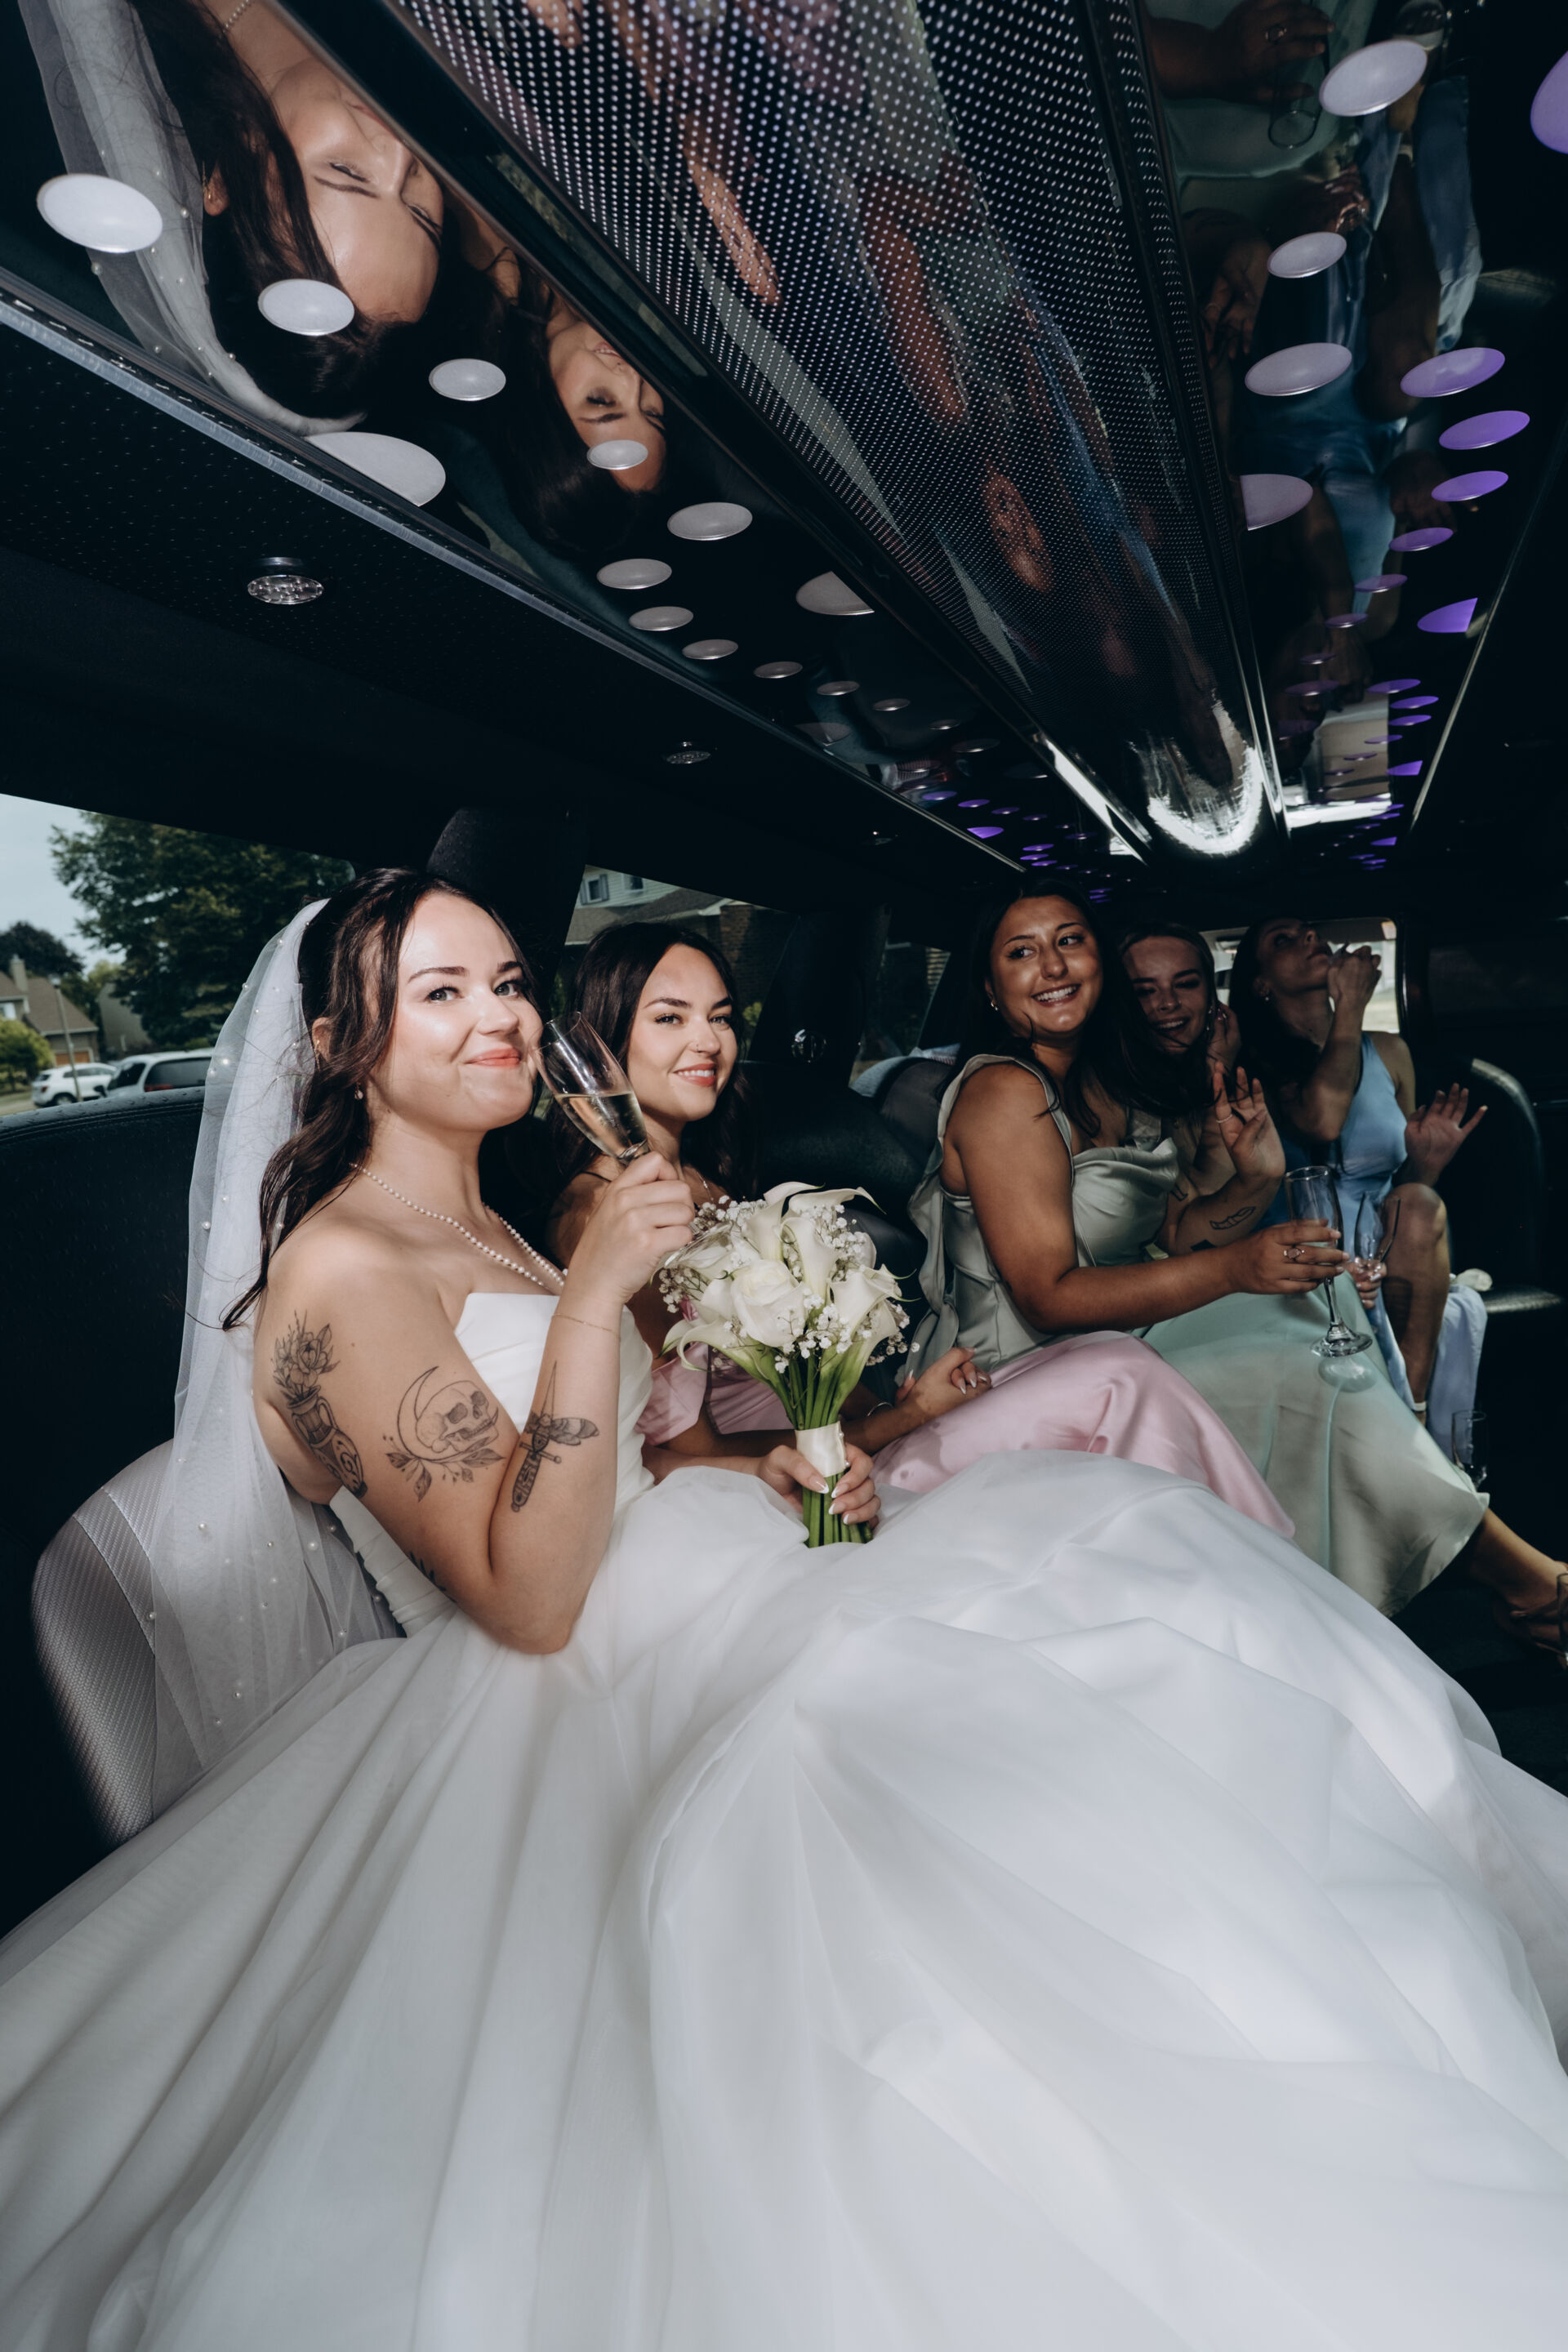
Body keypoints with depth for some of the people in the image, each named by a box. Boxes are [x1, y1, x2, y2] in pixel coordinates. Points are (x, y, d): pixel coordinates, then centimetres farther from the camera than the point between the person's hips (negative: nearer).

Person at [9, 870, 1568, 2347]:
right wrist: (594, 1293, -26)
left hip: (690, 1588, 9)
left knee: (1089, 1522, -3)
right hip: (598, 1688, -8)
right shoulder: (339, 1272, -14)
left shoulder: (487, 1227, 14)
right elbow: (528, 1601, -20)